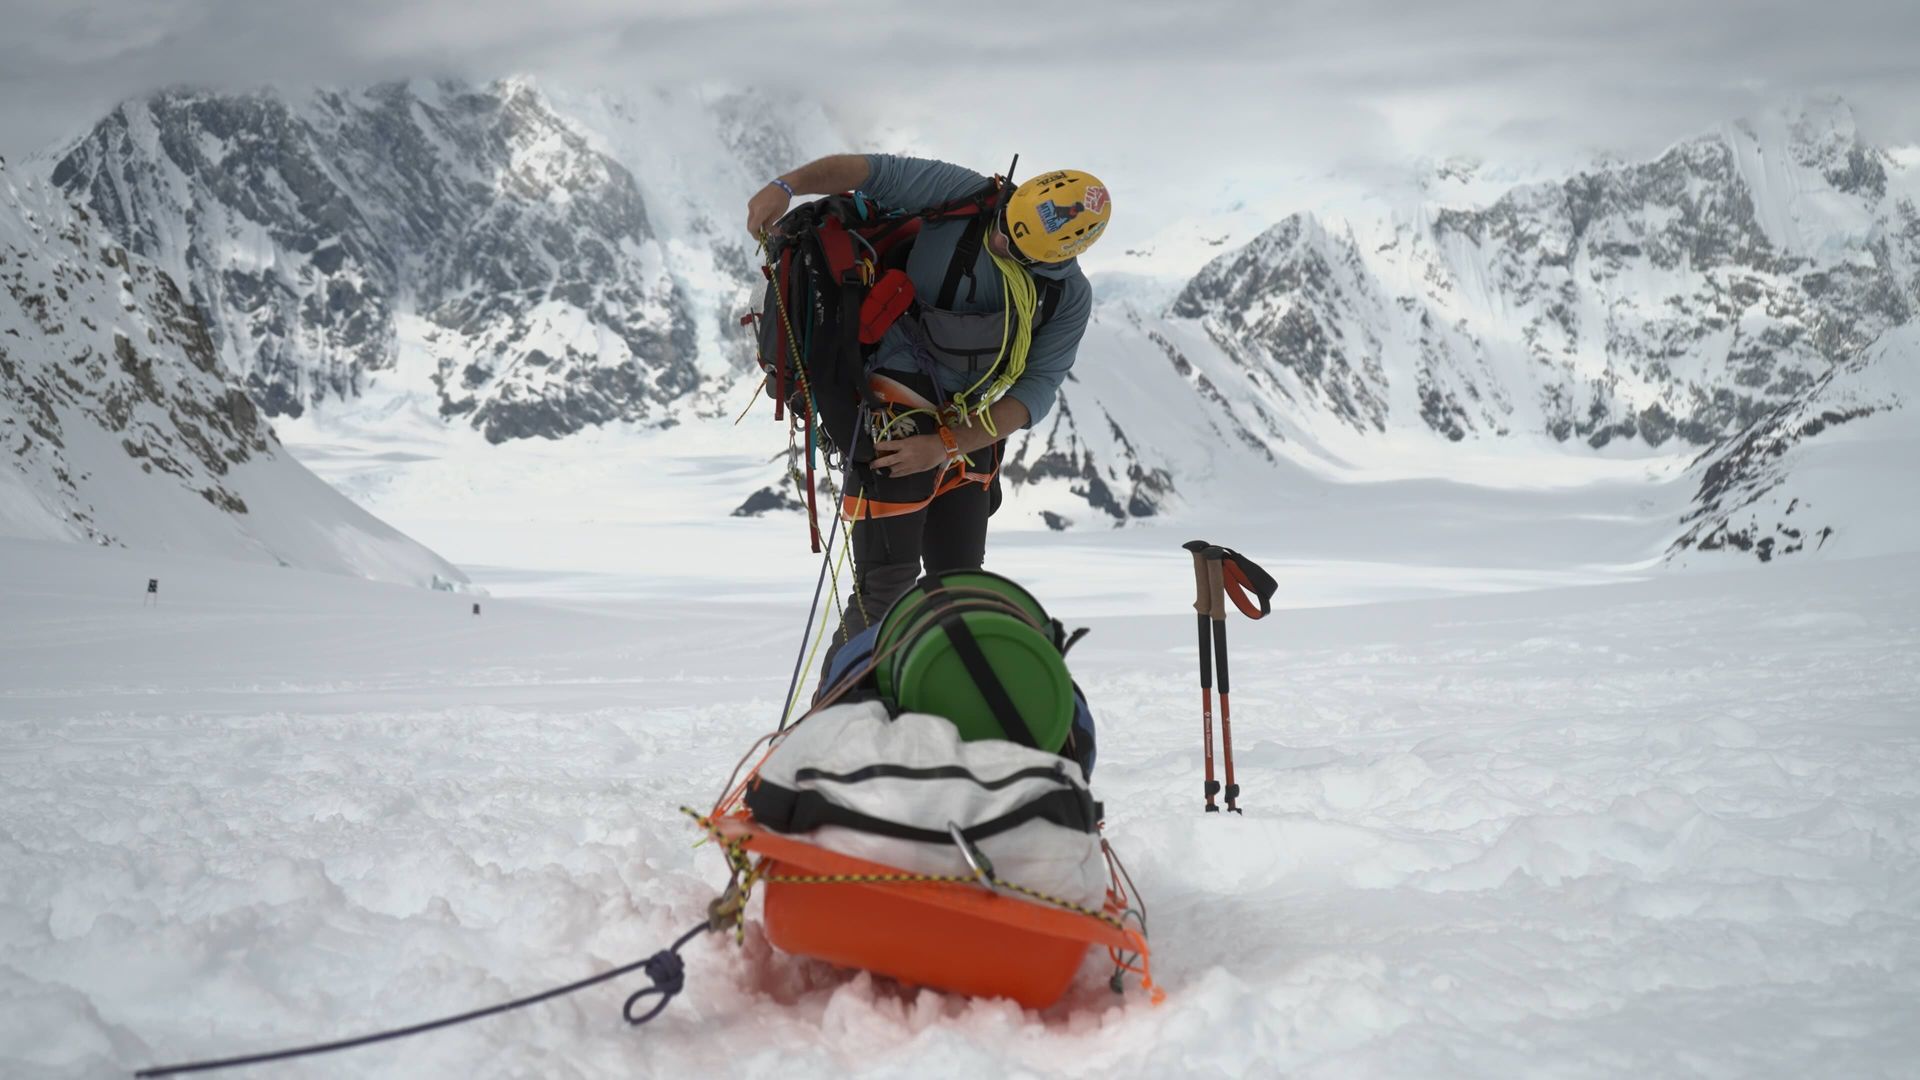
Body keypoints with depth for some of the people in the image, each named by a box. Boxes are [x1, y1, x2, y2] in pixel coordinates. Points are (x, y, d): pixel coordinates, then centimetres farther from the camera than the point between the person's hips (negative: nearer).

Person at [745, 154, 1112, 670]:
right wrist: (786, 185, -23)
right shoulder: (966, 196, -11)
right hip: (898, 411, -5)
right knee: (887, 587, -10)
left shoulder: (1070, 299, -3)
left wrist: (944, 446, -19)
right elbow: (875, 171, -8)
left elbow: (1036, 391, -8)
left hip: (967, 431, 5)